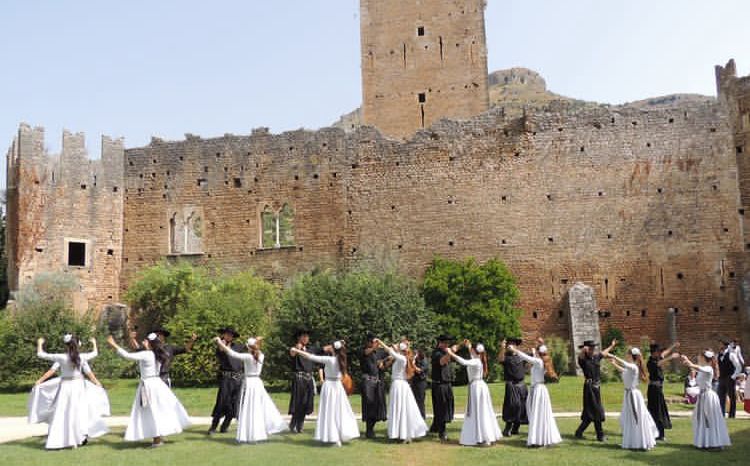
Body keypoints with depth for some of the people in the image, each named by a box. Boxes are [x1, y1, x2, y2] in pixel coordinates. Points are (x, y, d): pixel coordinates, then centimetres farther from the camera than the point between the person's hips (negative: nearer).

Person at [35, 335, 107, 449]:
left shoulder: (61, 357, -15)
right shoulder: (81, 357, -7)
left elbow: (40, 354, -7)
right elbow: (95, 353, 14)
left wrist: (40, 343, 11)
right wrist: (94, 343, 32)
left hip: (66, 387, -3)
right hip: (78, 386, 3)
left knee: (61, 414, 1)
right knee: (79, 412, 17)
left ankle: (56, 441, -1)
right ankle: (81, 437, 24)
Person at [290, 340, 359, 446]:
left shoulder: (329, 360, -17)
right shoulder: (340, 359, 0)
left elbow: (311, 357, -16)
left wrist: (296, 350, -11)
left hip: (329, 386, -6)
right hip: (338, 386, 6)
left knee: (330, 412, -1)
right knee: (339, 411, 13)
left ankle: (335, 438, -3)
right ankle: (341, 435, 17)